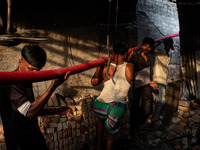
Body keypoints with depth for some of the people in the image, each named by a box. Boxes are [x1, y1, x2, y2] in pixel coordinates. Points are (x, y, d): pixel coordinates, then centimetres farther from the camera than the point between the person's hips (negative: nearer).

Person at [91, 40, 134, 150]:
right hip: (118, 107, -2)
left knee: (100, 120, 34)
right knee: (110, 133, 19)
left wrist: (100, 66, 21)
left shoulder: (105, 68, -3)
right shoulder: (129, 67, -6)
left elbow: (94, 82, 12)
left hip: (102, 103, 2)